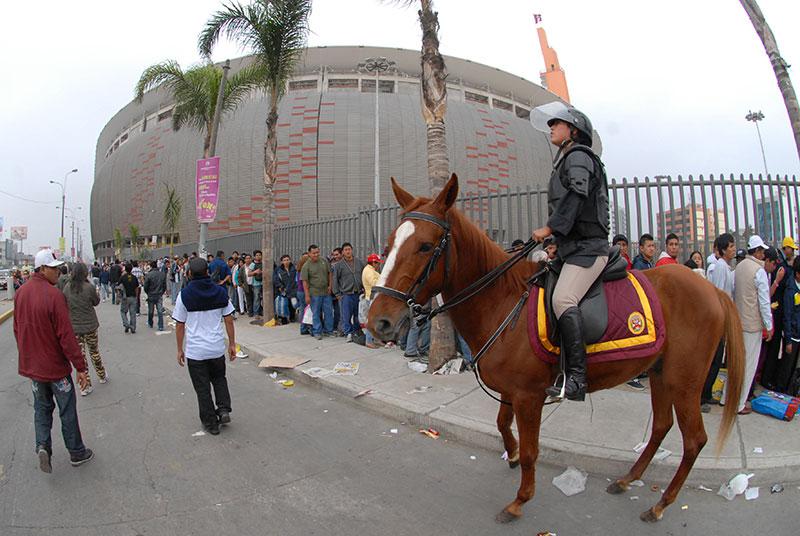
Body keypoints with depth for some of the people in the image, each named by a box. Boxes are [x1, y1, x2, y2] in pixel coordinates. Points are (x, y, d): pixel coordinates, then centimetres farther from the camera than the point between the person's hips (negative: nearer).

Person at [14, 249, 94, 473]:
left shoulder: (20, 293, -1)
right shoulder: (54, 295, -24)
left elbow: (17, 330, 10)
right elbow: (66, 335, -24)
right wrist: (81, 367, -18)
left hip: (32, 365, 6)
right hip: (56, 365, -6)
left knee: (42, 408, 22)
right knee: (67, 411, 8)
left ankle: (43, 446, 10)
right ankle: (76, 453, 21)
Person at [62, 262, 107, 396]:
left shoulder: (67, 287, -6)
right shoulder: (89, 287, -14)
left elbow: (64, 304, 6)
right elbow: (96, 302, 1)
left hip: (74, 326, 1)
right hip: (90, 325, -1)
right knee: (94, 352, 17)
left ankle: (85, 386, 11)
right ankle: (102, 376, 34)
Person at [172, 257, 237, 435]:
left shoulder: (184, 295, -8)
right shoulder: (220, 292, -2)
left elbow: (180, 325, -4)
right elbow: (229, 320, 1)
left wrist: (180, 350, 7)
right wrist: (232, 344, 10)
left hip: (195, 351, -2)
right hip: (217, 347, 2)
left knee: (203, 389, 11)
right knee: (219, 379, 25)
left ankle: (211, 423, 20)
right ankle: (224, 409, 9)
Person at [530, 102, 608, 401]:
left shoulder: (578, 156, -2)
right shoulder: (565, 162, 28)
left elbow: (576, 194, -20)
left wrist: (550, 228, -23)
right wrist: (557, 242, 20)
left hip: (587, 247, -11)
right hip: (574, 247, 11)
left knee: (563, 299, -28)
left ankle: (576, 377, -32)